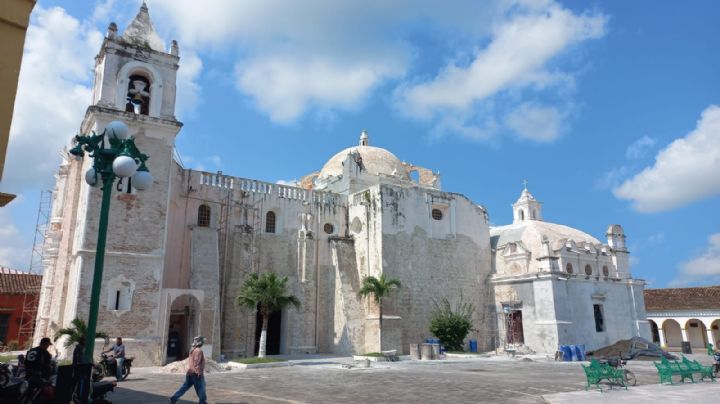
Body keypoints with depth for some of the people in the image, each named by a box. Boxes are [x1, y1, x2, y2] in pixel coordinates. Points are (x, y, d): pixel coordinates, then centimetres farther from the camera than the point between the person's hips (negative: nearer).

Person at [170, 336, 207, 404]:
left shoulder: (193, 350, 14)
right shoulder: (199, 351, -16)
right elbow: (197, 363, -22)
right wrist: (199, 373, -22)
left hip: (190, 372, 9)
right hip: (196, 373, -9)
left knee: (185, 386, 14)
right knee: (200, 388, 1)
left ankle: (174, 398, 11)